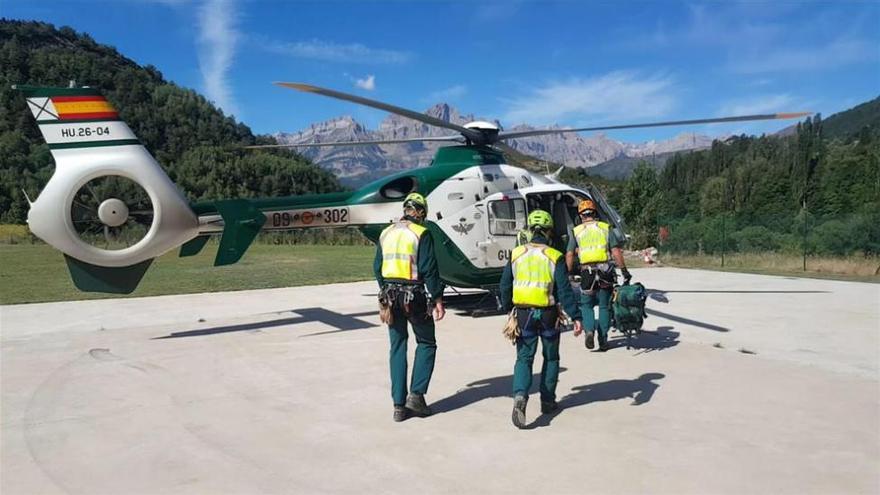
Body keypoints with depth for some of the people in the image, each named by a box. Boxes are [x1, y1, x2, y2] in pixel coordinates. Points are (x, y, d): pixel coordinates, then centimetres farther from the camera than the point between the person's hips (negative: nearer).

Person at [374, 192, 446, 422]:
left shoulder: (386, 233, 10)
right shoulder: (421, 234, -8)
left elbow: (378, 268, 14)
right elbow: (429, 270, -12)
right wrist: (438, 299, -9)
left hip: (390, 295, 5)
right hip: (414, 296, -5)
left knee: (397, 348, 10)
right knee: (426, 343, 12)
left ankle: (399, 405, 11)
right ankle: (416, 394, 3)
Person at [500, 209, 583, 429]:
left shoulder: (516, 254, 1)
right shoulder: (554, 257, -7)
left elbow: (505, 286, 6)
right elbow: (565, 291, -12)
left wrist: (509, 309, 20)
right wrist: (576, 317, -9)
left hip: (523, 314, 1)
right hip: (547, 314, -1)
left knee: (524, 357, 6)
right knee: (551, 358, 17)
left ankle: (520, 396, -18)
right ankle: (547, 401, 24)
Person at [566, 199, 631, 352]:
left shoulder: (576, 231, 7)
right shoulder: (606, 228, 7)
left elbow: (569, 255, 1)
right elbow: (616, 251, -1)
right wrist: (624, 270, 2)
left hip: (587, 272, -1)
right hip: (605, 272, 1)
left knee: (586, 305, 14)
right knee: (604, 306, 11)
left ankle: (589, 330, -10)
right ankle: (603, 341, 12)